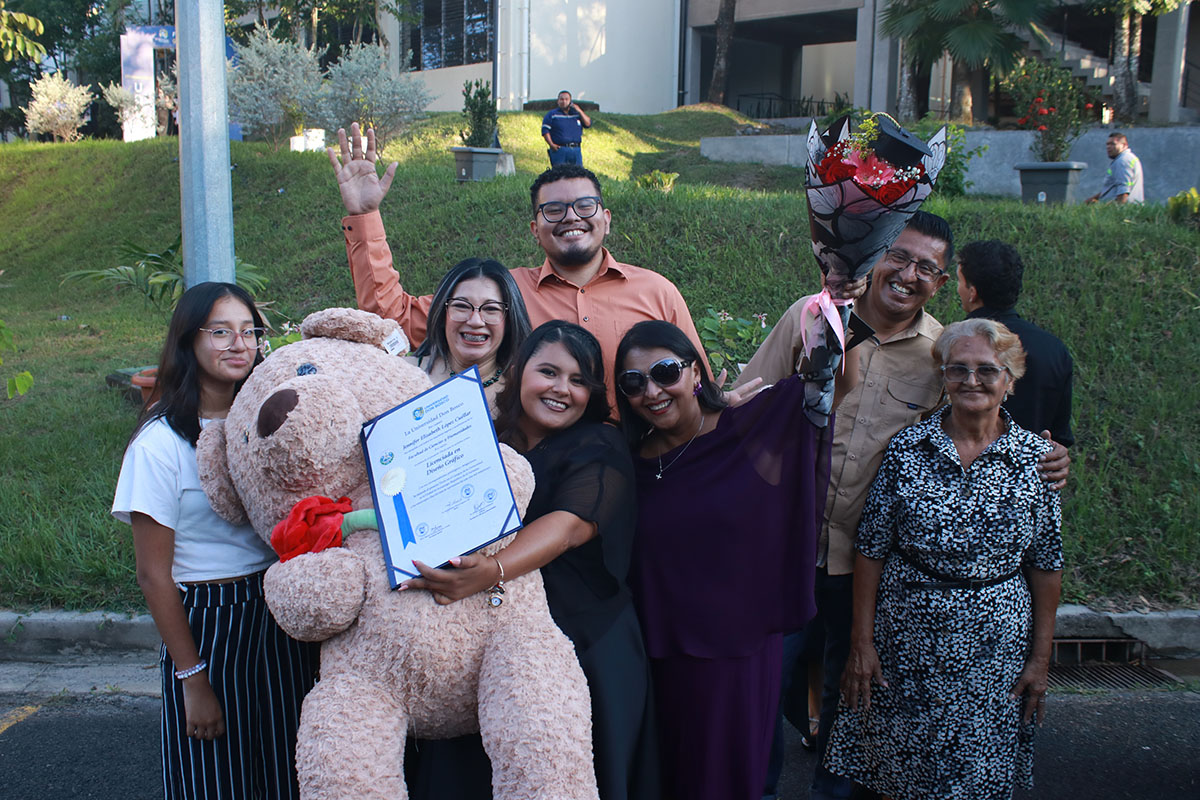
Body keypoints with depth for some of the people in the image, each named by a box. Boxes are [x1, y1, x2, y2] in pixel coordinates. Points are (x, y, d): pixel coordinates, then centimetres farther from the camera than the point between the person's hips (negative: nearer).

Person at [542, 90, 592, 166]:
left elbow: (588, 124, 9)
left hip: (576, 151, 4)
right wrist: (551, 144, -12)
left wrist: (580, 111, -2)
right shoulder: (552, 114, 8)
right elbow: (545, 130, 1)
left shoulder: (577, 114, 18)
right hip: (559, 149, -4)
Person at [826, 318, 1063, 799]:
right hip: (905, 646, 0)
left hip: (994, 654, 1)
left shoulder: (1037, 458, -3)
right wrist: (862, 643, -4)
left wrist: (1040, 658, 3)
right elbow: (871, 552, -3)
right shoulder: (907, 450, -5)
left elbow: (1047, 566, 3)